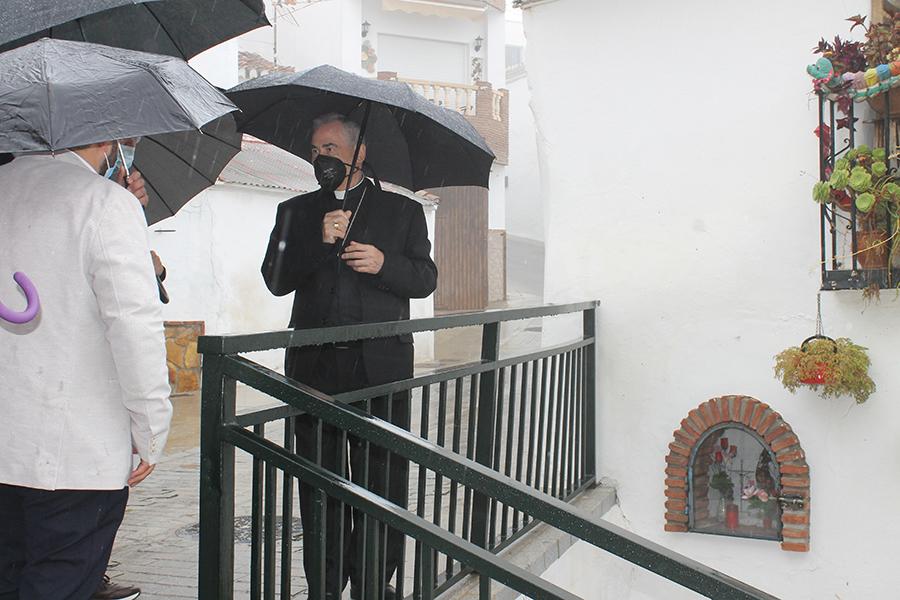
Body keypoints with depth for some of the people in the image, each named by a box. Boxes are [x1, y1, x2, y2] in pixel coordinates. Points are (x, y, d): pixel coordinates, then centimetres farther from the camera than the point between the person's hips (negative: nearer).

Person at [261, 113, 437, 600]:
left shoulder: (403, 211, 12)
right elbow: (275, 279, 3)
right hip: (315, 364, 2)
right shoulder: (295, 212, 15)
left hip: (381, 365, -1)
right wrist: (321, 242, -11)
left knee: (383, 479, 0)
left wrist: (384, 263, -12)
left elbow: (425, 279, 7)